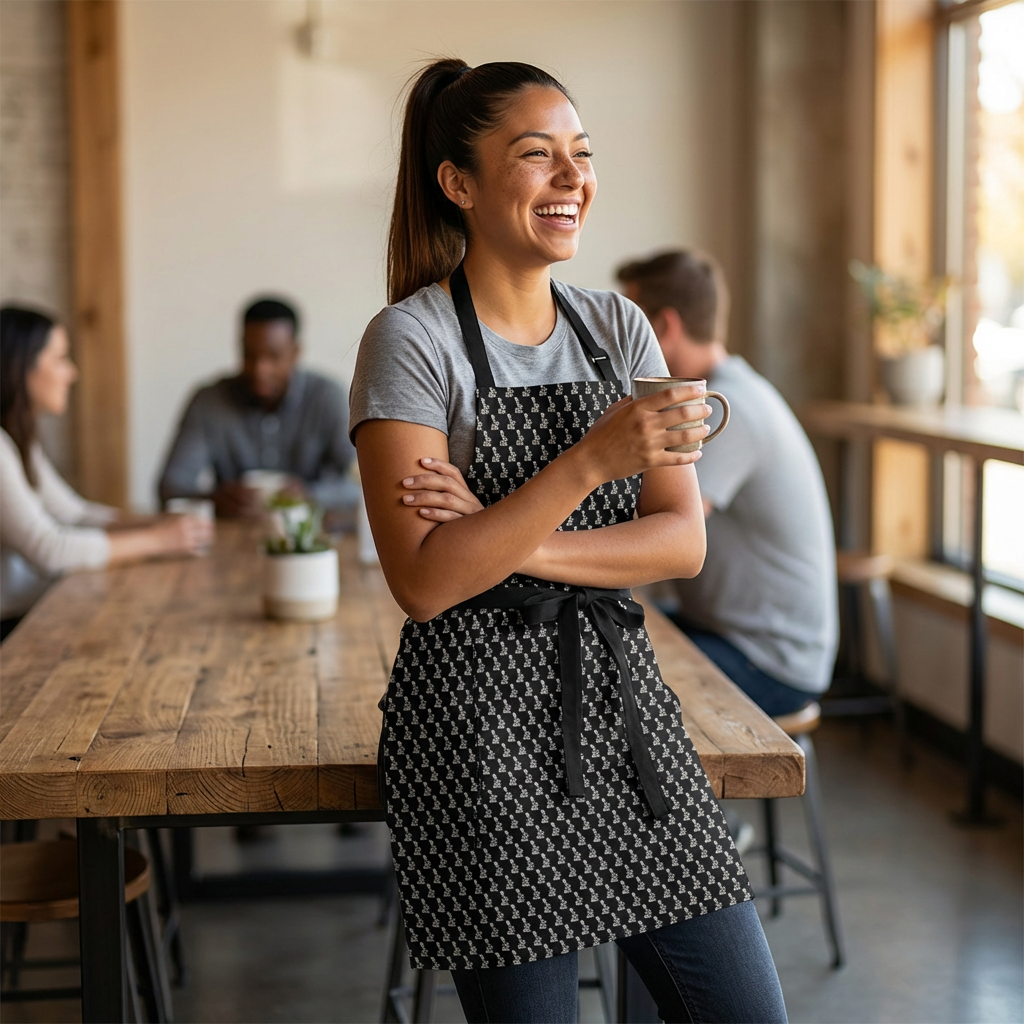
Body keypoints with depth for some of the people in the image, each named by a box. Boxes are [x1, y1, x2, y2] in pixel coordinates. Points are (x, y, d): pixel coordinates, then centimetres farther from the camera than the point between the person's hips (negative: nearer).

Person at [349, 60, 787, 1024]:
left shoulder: (617, 326, 8)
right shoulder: (410, 341, -8)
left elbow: (682, 540, 0)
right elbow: (424, 581, -17)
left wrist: (511, 543, -14)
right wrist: (591, 462, -25)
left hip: (623, 698, 5)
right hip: (482, 723, -5)